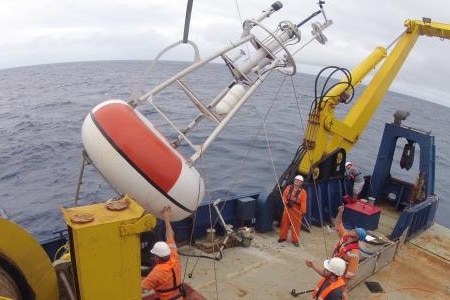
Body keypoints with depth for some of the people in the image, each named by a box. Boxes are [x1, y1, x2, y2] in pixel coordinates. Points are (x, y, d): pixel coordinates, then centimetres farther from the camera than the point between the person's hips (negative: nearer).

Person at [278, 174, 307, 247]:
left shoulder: (302, 191, -10)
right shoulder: (289, 187, 1)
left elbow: (303, 202, -15)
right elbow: (284, 195, 5)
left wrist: (303, 212, -22)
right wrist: (286, 202, -13)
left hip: (297, 210, -3)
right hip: (287, 208, 3)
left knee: (296, 225, 2)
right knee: (285, 222, 12)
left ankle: (295, 240, 15)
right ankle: (283, 237, 28)